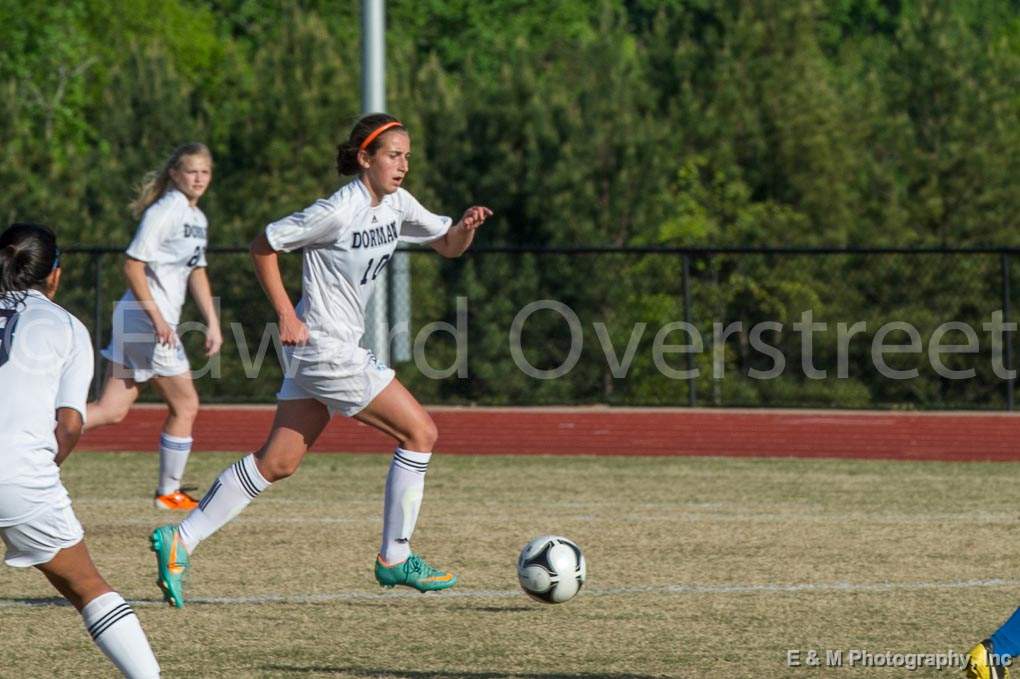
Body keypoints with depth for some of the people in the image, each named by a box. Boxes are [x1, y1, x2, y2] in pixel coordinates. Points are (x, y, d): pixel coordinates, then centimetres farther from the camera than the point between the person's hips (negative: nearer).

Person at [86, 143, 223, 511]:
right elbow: (132, 266, -16)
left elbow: (196, 272, 23)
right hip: (145, 316, -9)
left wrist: (212, 323, 17)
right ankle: (169, 491, 13)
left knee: (112, 410, 5)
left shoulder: (197, 218, 15)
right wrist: (156, 318, -20)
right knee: (185, 405, 2)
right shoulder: (165, 211, -13)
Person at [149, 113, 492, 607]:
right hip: (325, 349, -9)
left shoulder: (396, 204, 7)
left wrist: (466, 226, -7)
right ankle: (395, 559, 5)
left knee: (278, 462, 8)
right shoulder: (339, 211, -18)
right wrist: (287, 315, -13)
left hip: (326, 352, 9)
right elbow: (263, 246, -11)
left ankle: (179, 539, 9)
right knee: (420, 432, -4)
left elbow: (447, 246, 16)